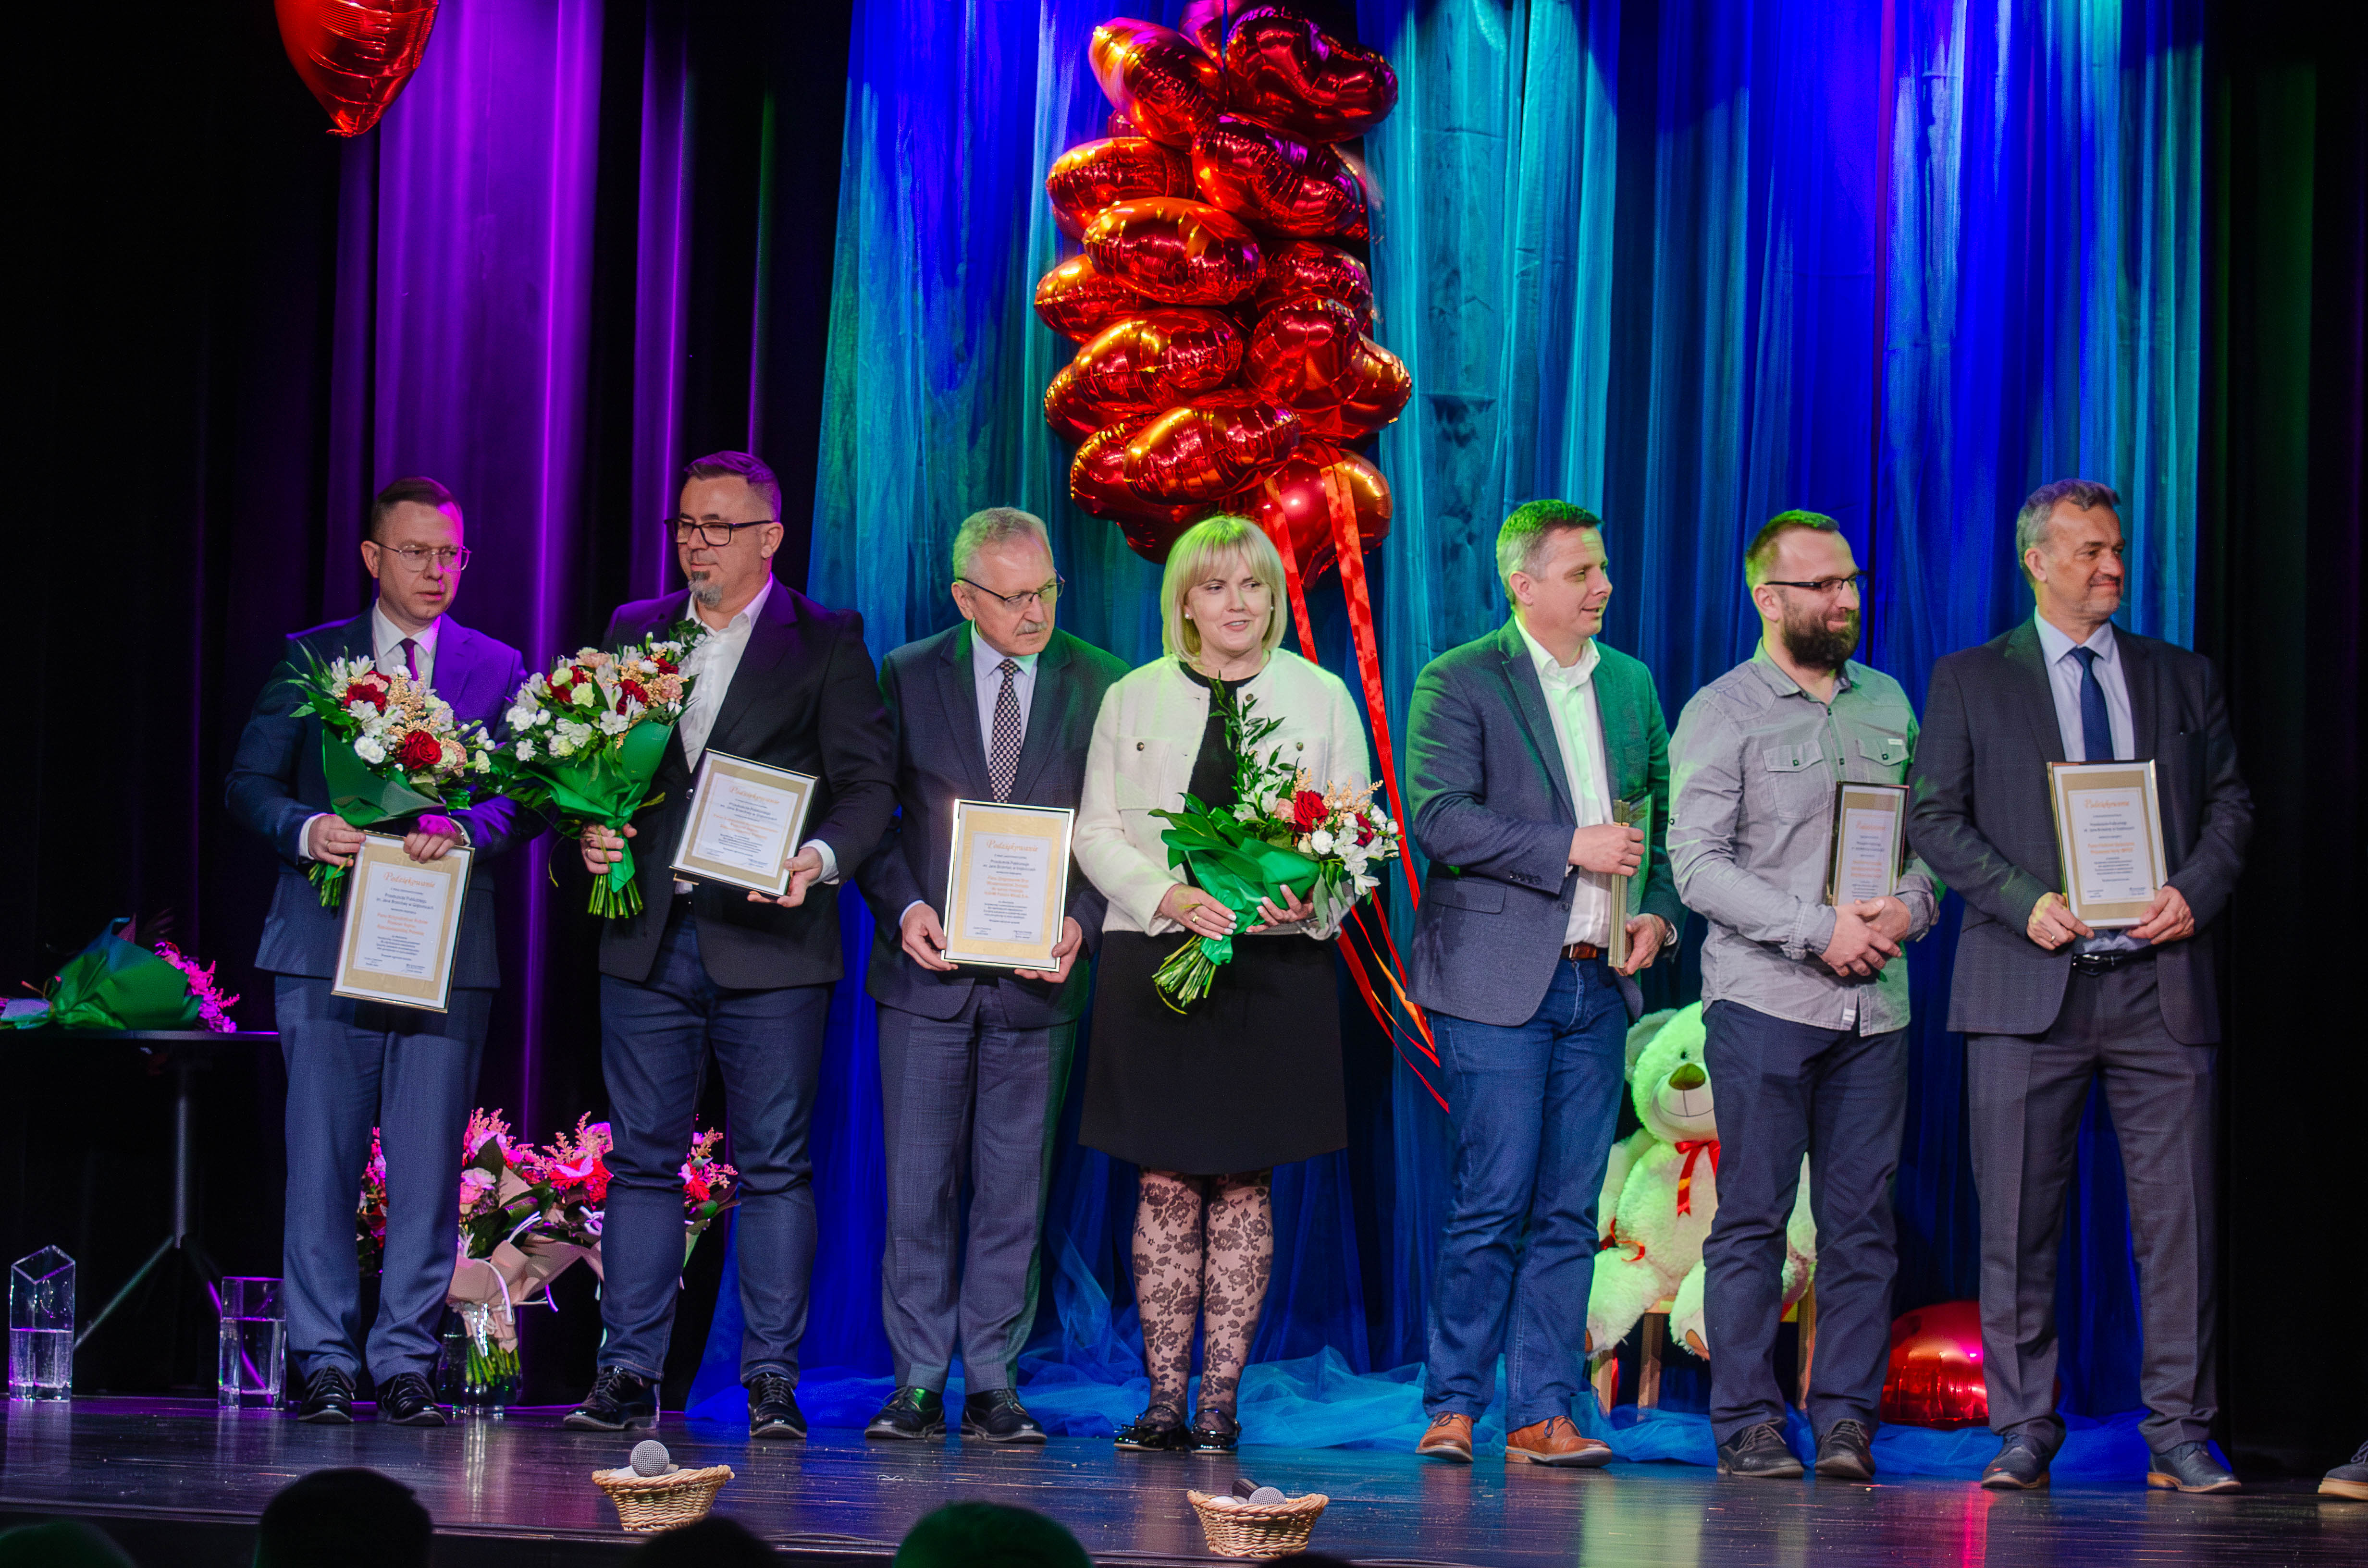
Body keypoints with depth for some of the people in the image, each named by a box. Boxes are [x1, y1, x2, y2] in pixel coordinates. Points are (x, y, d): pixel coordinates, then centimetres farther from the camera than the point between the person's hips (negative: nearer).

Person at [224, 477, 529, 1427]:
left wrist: (463, 829, -18)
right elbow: (249, 785, 6)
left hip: (446, 951, 0)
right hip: (326, 947, 0)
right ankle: (325, 1364, 6)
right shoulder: (309, 659, 10)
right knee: (321, 1164, 0)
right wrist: (306, 829, -14)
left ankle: (404, 1365, 6)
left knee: (428, 1168, 0)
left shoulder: (498, 669, 11)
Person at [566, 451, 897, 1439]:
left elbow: (868, 784, -3)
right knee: (643, 1162, 4)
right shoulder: (634, 632, 14)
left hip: (768, 942, -3)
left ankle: (772, 1381, 3)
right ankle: (629, 1375, 8)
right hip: (649, 940, 3)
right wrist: (591, 833, -2)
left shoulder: (828, 643, 2)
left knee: (775, 1167, -1)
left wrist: (819, 858, -21)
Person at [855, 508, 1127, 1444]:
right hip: (926, 971, 0)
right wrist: (903, 907, -11)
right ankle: (919, 1383, 7)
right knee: (917, 1186, 1)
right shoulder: (909, 675, 3)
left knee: (1014, 1192, 3)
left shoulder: (1100, 684, 2)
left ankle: (991, 1384, 9)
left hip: (1037, 978, 0)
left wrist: (1082, 919, -12)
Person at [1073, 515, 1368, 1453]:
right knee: (1166, 1184, 0)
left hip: (1276, 966, 0)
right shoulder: (1134, 699, 9)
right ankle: (1164, 1399, 4)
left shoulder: (1322, 698, 7)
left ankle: (1221, 1400, 5)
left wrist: (1312, 901, -13)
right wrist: (1168, 896, -11)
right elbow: (1096, 831, 7)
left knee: (1244, 1185, 1)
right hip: (1154, 960, 1)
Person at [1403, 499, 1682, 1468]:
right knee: (1494, 1200, -8)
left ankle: (1541, 1413, 7)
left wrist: (1660, 910, 4)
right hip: (1497, 979, -5)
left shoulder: (1632, 685, 16)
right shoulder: (1459, 682, -3)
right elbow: (1439, 818, -13)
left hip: (1597, 983, 5)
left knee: (1569, 1209, 4)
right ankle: (1453, 1407, 2)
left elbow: (1662, 817, 22)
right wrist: (1571, 847, -15)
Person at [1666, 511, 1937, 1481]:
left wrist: (1908, 908, -4)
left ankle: (1846, 1419, 6)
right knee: (1753, 1218, -4)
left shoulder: (1887, 703, 15)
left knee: (1862, 1218, 2)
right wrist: (1818, 929, -15)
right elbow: (1698, 865, -9)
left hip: (1874, 1002, 4)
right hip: (1764, 998, -4)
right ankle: (1748, 1427, 0)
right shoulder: (1721, 713, -1)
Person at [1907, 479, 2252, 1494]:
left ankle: (2178, 1431, 2)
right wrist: (2026, 902, -10)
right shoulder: (1970, 680, 8)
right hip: (2029, 986, -1)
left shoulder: (2181, 678, 15)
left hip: (2160, 981, 2)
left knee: (2179, 1211, -3)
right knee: (2019, 1218, 0)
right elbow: (1934, 818, 3)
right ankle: (2025, 1429, 8)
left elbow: (2231, 804, 14)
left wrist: (2197, 892, -5)